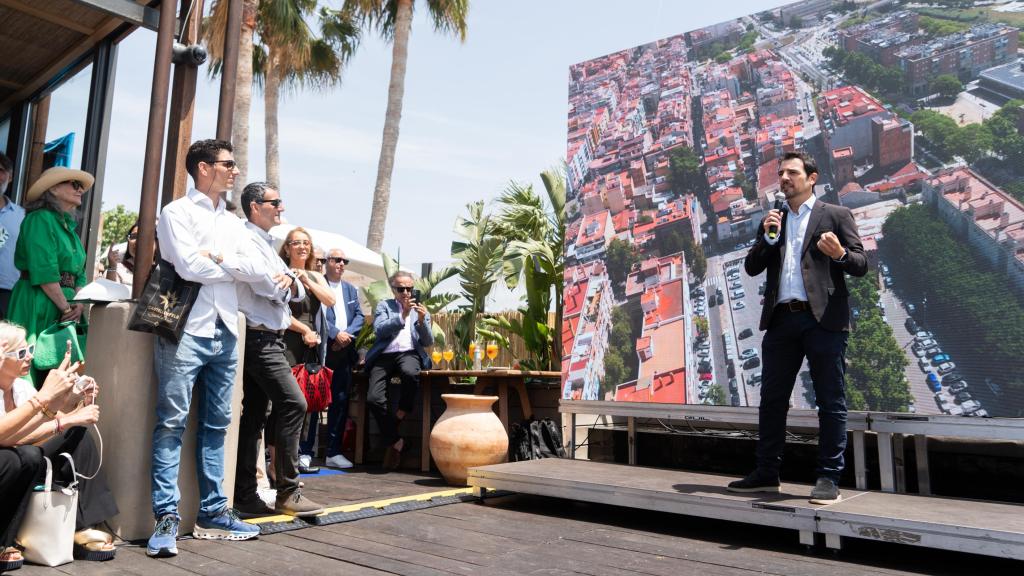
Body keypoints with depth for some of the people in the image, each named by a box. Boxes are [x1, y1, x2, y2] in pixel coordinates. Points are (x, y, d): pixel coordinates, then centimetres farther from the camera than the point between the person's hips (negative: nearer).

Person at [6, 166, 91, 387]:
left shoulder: (70, 227, 18)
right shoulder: (41, 219, -7)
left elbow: (79, 273, 15)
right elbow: (43, 271, -16)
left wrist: (78, 304, -2)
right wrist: (67, 308, -13)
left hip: (64, 308, 8)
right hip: (38, 305, -8)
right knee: (31, 370, -7)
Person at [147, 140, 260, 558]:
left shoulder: (233, 223, 19)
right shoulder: (177, 212, 1)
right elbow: (188, 266, -13)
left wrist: (217, 257, -7)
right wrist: (233, 265, 0)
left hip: (225, 332, 6)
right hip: (186, 330, -6)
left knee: (216, 425, 8)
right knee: (172, 423, -5)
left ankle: (212, 512, 15)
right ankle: (167, 517, 0)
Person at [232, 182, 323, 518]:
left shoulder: (267, 245, 23)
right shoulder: (248, 241, -7)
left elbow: (298, 293, 17)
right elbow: (268, 287, -19)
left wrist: (289, 281, -6)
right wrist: (284, 282, 3)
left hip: (268, 340, 10)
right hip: (260, 338, -10)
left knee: (253, 416, 8)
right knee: (293, 404, -14)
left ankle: (245, 496, 12)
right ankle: (287, 492, -9)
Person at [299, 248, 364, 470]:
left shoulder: (351, 289, 20)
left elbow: (359, 316, 11)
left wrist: (347, 334, -5)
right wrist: (335, 334, -15)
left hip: (344, 351, 6)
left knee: (340, 401, 6)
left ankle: (333, 452, 13)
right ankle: (305, 451, 5)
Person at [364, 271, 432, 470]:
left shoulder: (420, 309, 22)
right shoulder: (384, 306, 18)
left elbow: (428, 343, 12)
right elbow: (379, 330, -2)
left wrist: (422, 320, -4)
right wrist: (402, 316, -11)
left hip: (409, 353, 0)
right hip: (384, 355, 1)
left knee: (411, 373, -38)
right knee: (374, 398, -22)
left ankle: (399, 417, -12)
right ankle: (394, 440, -3)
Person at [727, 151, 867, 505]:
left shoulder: (836, 215, 6)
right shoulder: (772, 221, 18)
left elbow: (861, 265, 1)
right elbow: (752, 268, 10)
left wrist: (840, 254, -20)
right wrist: (768, 237, -5)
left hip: (823, 319, -4)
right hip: (781, 319, 4)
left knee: (831, 402, 1)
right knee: (772, 399, 8)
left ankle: (829, 479, 9)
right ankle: (766, 474, 19)